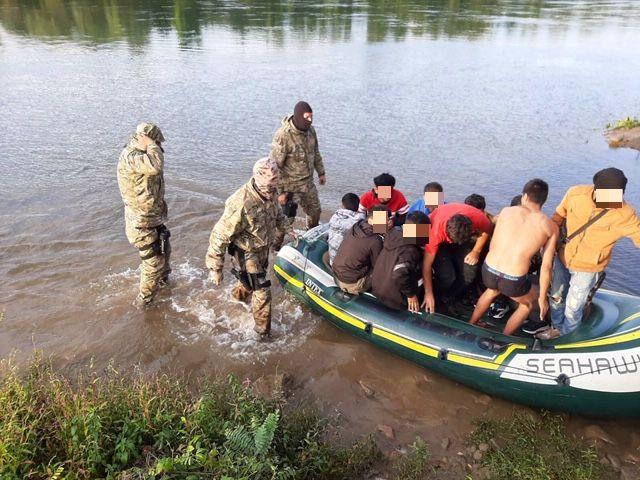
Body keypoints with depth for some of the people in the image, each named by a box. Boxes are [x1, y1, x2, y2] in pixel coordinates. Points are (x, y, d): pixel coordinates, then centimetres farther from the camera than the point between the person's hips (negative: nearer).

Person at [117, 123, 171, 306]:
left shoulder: (141, 156, 6)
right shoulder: (129, 157, -24)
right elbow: (156, 166, -41)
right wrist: (151, 145, -27)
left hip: (153, 220, 10)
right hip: (141, 226, -10)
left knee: (165, 251, 28)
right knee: (154, 263, 2)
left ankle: (163, 280, 54)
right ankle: (144, 301, 21)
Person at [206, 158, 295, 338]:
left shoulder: (270, 194, -14)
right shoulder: (242, 204, -38)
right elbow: (219, 236, -31)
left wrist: (287, 227, 2)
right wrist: (215, 268, -26)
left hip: (263, 248, 8)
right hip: (246, 254, -8)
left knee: (251, 279, 31)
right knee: (262, 292, -1)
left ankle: (238, 294, 63)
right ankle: (263, 330, 22)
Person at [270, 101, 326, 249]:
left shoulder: (310, 130, -2)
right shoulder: (283, 135, -26)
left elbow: (315, 152, 16)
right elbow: (275, 165, -23)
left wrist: (321, 172, 19)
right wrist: (279, 191, -21)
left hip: (308, 183, 7)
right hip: (289, 186, -7)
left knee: (315, 211, 21)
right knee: (286, 218, 4)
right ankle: (275, 246, 26)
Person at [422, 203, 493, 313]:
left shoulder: (478, 218, -34)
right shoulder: (436, 230, -40)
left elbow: (486, 230, -5)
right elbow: (427, 264, -29)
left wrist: (476, 251, -15)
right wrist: (428, 293, -24)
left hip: (463, 238, 3)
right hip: (440, 242, -3)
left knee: (469, 273, -15)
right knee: (447, 276, -23)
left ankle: (450, 298, 13)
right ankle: (441, 300, 9)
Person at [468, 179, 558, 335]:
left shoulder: (506, 211, 5)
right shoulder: (551, 227, 1)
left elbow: (492, 245, 11)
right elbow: (546, 267, 1)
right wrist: (542, 297, 12)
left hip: (488, 271, 3)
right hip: (513, 281, -3)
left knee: (492, 290, 39)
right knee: (528, 302, 32)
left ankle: (470, 325, 51)